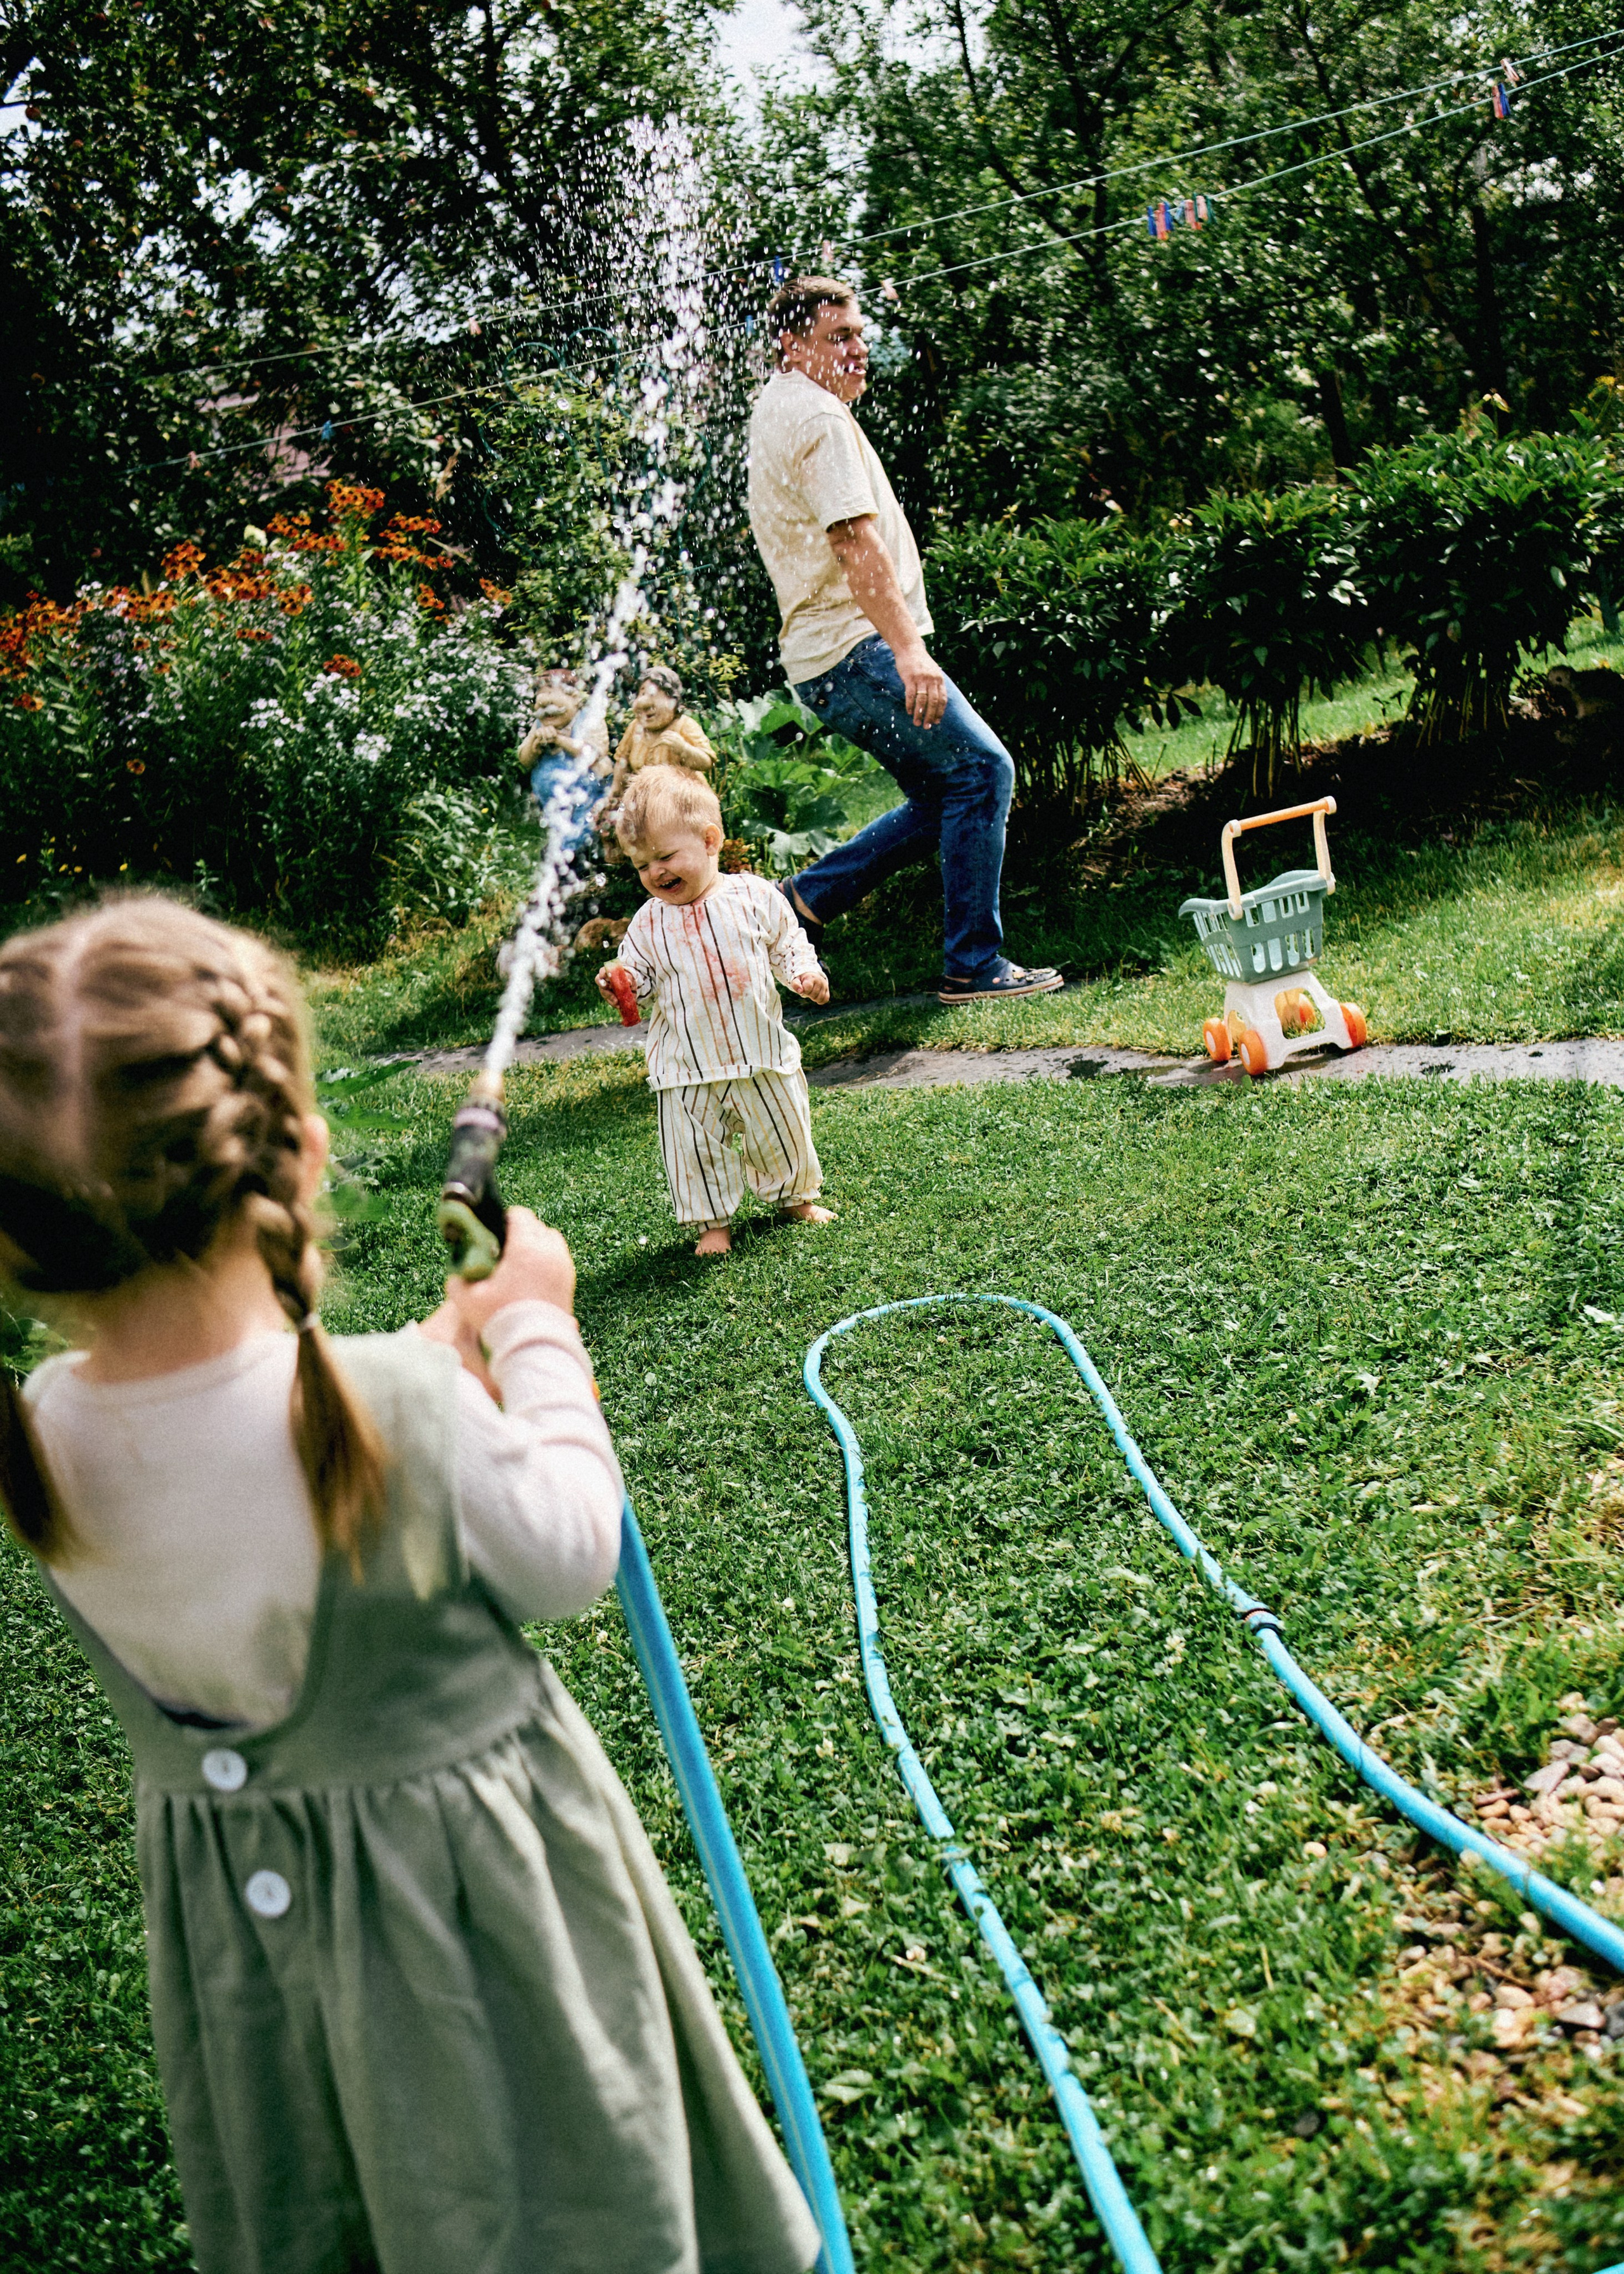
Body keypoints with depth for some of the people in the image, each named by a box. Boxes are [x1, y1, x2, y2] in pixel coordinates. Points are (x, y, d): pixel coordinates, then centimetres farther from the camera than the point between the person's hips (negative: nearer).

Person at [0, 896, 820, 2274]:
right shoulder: (397, 1416, -34)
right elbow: (569, 1561, -15)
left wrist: (449, 1345, 5)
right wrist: (536, 1333, -6)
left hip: (230, 1895, 5)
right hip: (466, 1870, -4)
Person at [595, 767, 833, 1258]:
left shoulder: (754, 898, -6)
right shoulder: (649, 923, -3)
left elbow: (787, 946, 5)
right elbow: (641, 975, 3)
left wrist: (806, 974, -13)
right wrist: (621, 981, -19)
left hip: (761, 1053, 0)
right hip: (688, 1066, 0)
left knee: (782, 1131, 15)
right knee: (695, 1148, 3)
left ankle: (796, 1197, 40)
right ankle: (713, 1220, 22)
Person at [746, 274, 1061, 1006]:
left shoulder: (775, 410, 22)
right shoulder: (817, 417, -12)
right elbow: (856, 545, -23)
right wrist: (909, 651, -28)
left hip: (825, 656, 11)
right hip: (855, 647, -11)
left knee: (944, 795, 13)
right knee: (980, 769, -10)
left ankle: (801, 904, 12)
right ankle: (972, 966, -7)